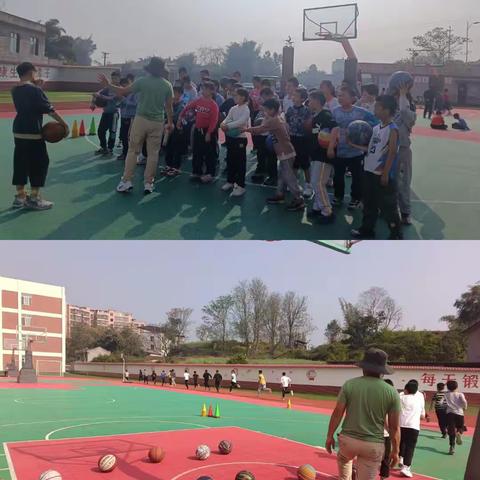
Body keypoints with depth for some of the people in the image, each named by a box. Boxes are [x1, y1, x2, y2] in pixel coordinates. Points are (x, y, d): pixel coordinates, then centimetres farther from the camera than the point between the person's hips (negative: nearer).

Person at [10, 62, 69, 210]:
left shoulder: (15, 90, 9)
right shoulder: (35, 90, -13)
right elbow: (49, 109, -13)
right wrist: (64, 124, -7)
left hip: (18, 131, 8)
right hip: (33, 132, -8)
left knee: (20, 163, 12)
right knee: (40, 162, 2)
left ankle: (19, 196, 16)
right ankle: (34, 198, 4)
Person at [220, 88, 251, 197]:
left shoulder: (246, 110, -11)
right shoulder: (233, 109, 9)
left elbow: (240, 122, -26)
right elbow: (227, 119, -1)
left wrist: (228, 126, -29)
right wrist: (223, 124, -23)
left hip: (240, 138, -7)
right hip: (231, 137, 7)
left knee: (240, 162, -2)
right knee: (230, 160, 15)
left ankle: (241, 186, 2)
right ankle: (230, 181, 29)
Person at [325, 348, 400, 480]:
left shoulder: (349, 384, -6)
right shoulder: (391, 392, -6)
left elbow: (337, 413, -4)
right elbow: (394, 427, -3)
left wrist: (330, 436, 8)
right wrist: (395, 451, 8)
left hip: (348, 439, 1)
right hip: (374, 445, -1)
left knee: (343, 459, 35)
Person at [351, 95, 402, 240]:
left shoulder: (392, 129, -15)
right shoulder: (376, 128, 10)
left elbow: (392, 153, -18)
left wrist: (385, 174, -19)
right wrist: (354, 145, 11)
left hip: (383, 175, -8)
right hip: (370, 172, 8)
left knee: (388, 206, 1)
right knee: (369, 204, 19)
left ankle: (396, 234, 13)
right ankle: (367, 229, 33)